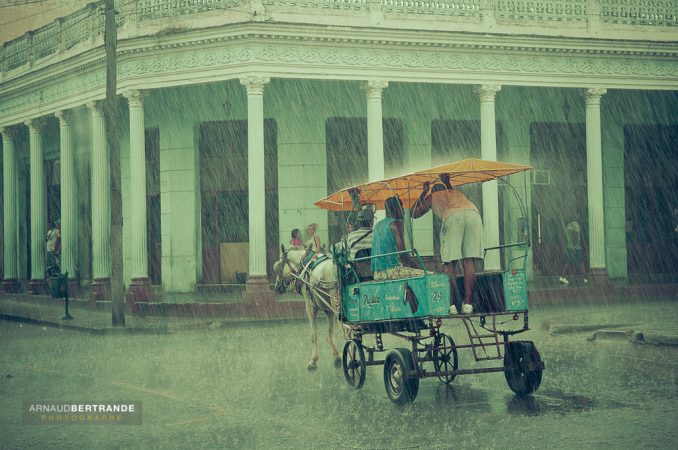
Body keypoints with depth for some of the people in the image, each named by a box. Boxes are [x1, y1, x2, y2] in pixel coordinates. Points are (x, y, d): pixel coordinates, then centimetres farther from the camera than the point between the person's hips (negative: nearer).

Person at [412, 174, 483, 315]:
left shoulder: (431, 197, 33)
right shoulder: (456, 192, 43)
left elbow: (415, 214, 41)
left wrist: (423, 193, 48)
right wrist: (447, 182, 70)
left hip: (452, 218, -3)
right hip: (473, 213, 3)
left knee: (449, 263, 0)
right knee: (469, 261, 4)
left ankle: (450, 305, -7)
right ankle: (467, 304, -1)